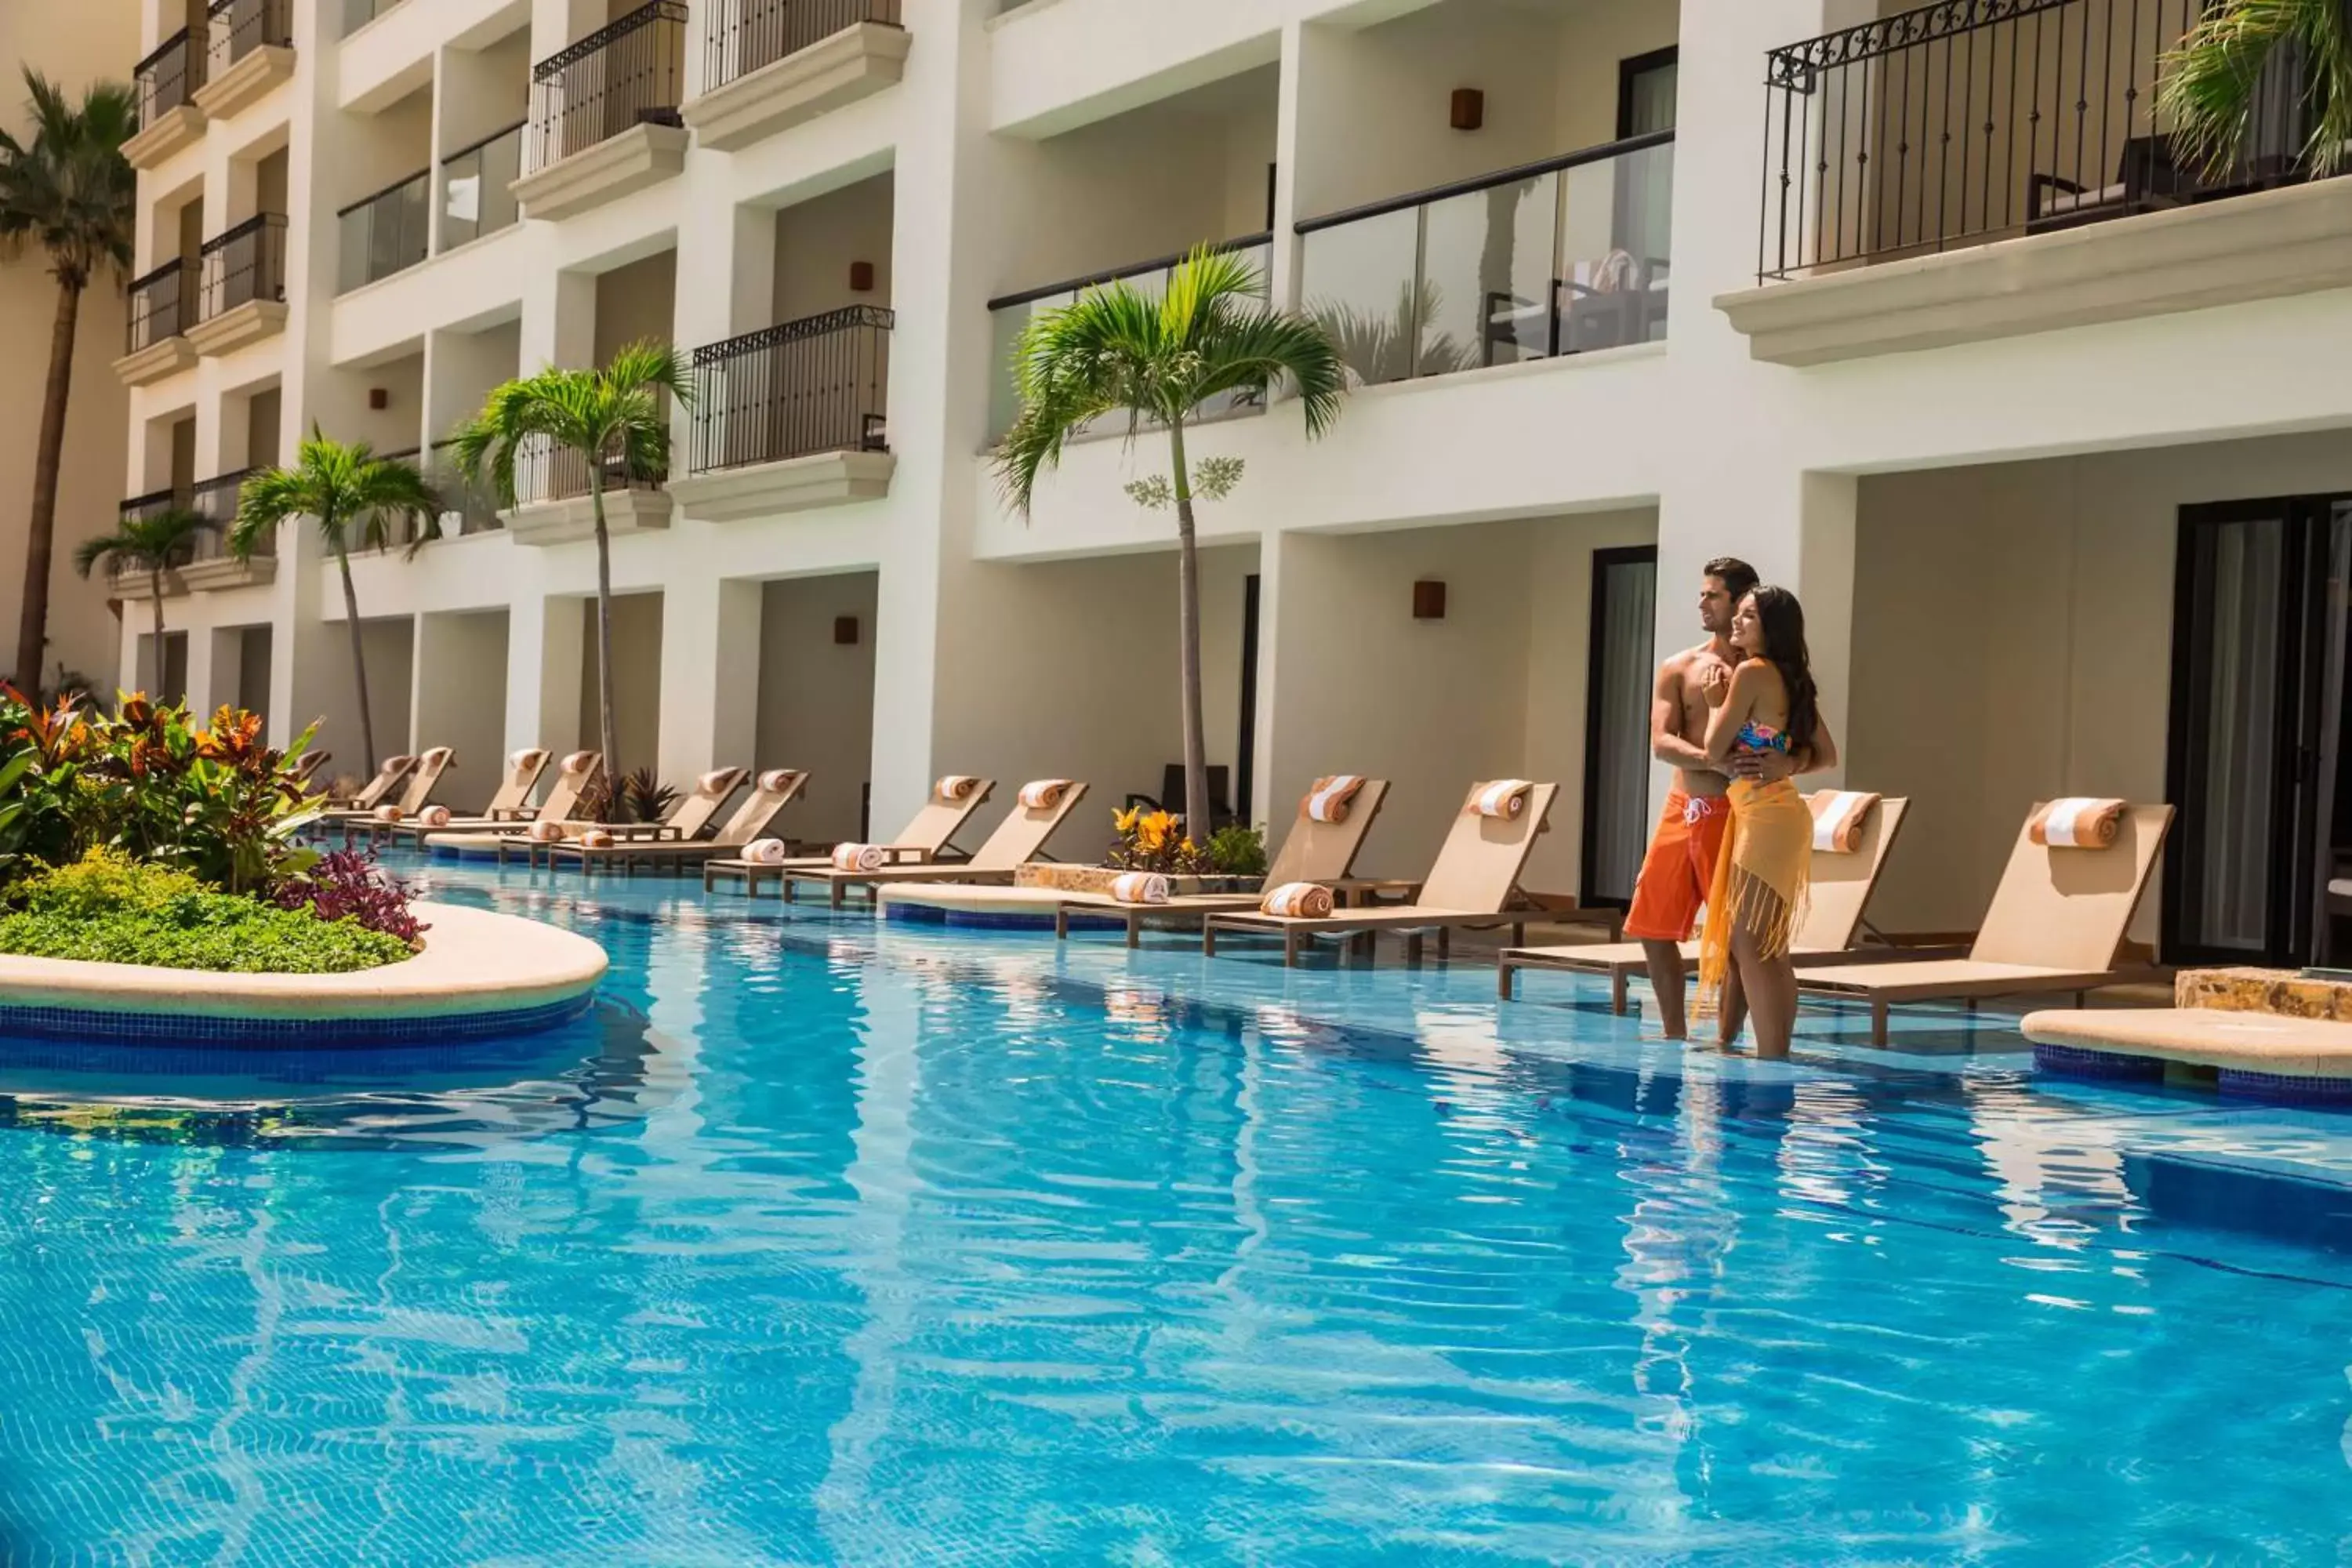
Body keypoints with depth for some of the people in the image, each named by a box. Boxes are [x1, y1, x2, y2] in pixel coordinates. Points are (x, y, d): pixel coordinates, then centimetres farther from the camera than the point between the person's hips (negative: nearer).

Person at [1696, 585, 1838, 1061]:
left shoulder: (1751, 671, -11)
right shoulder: (1792, 679, 15)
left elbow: (1714, 752, -10)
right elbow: (1827, 755, 19)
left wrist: (1717, 701, 4)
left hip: (1765, 816, -9)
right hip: (1775, 813, 9)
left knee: (1749, 944, -7)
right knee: (1768, 947, 13)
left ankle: (1771, 1060, -8)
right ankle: (1778, 1054, 17)